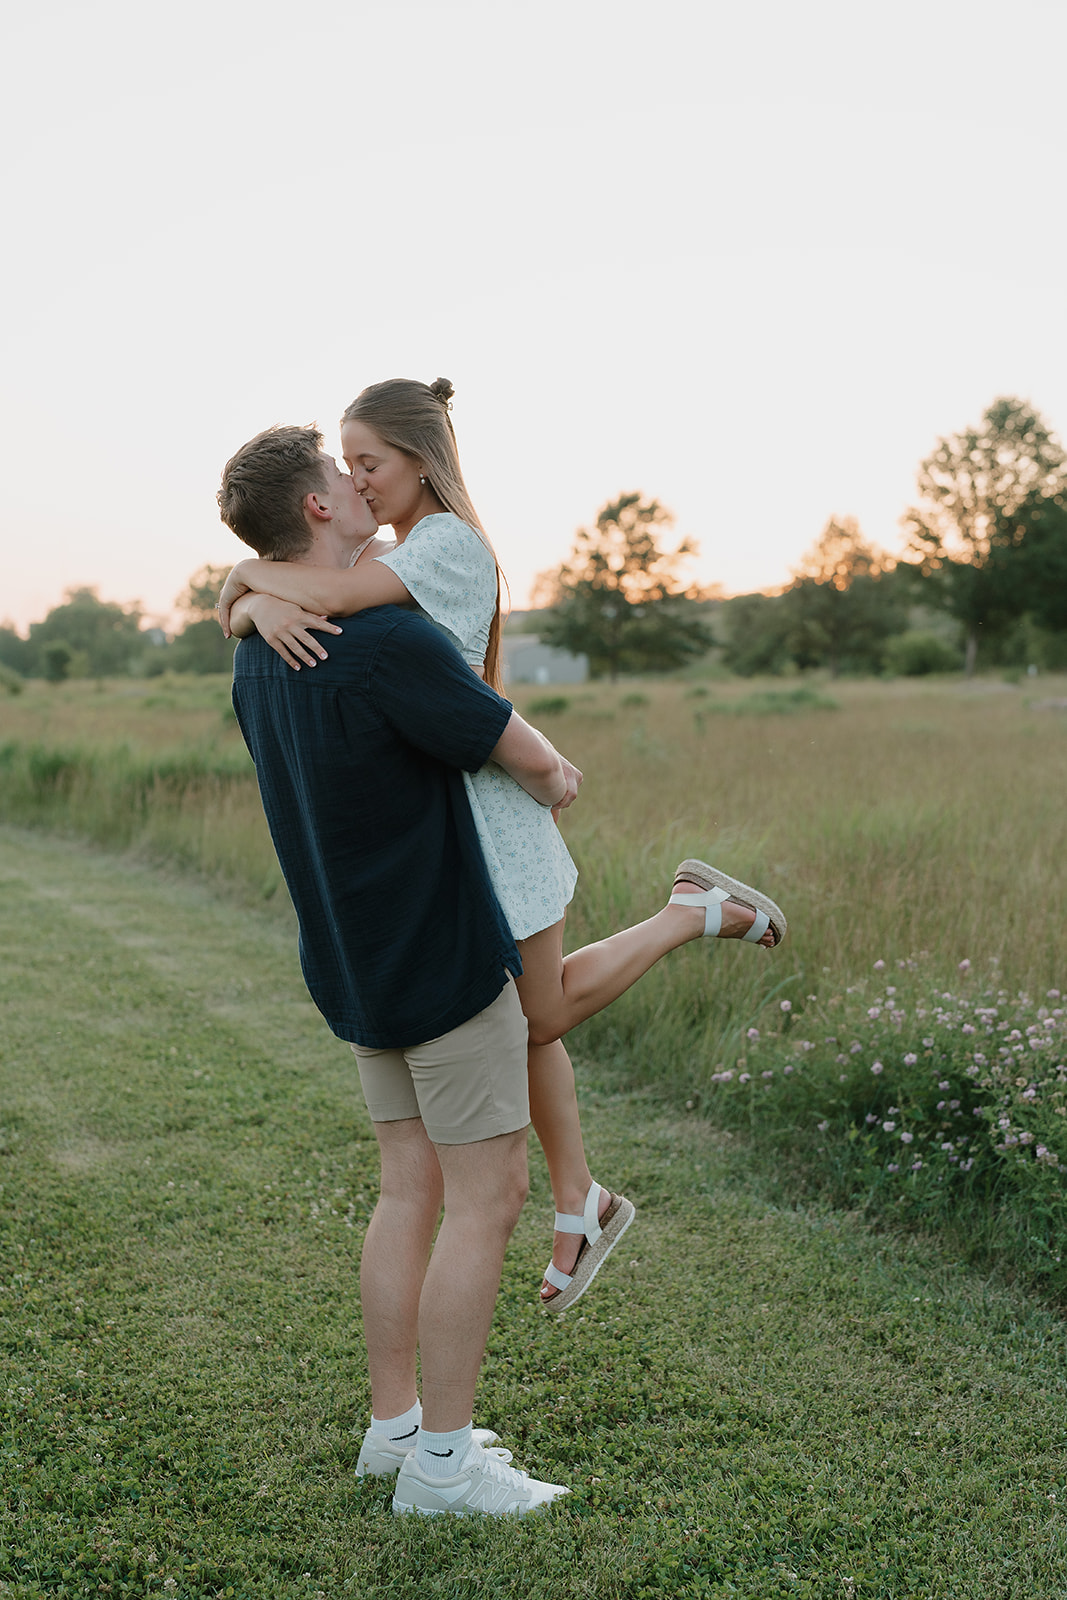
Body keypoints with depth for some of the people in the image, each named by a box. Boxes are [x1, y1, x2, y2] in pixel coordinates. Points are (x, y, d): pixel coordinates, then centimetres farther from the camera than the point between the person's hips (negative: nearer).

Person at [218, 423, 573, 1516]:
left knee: (412, 1189, 16)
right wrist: (556, 776, 10)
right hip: (445, 957, -9)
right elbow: (530, 759, -12)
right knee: (485, 1197, 0)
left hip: (356, 961, 9)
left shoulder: (258, 653, 6)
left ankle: (394, 1423, 24)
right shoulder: (388, 643, -22)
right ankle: (442, 1461, 9)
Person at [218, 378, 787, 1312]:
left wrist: (252, 571, -12)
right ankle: (579, 1208, 27)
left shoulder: (451, 545, -15)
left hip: (485, 814, -8)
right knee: (526, 1017, 14)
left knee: (540, 1016, 8)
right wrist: (263, 607, -23)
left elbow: (325, 595, -31)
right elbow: (244, 610, 1)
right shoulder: (388, 561, 10)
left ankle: (699, 913, 22)